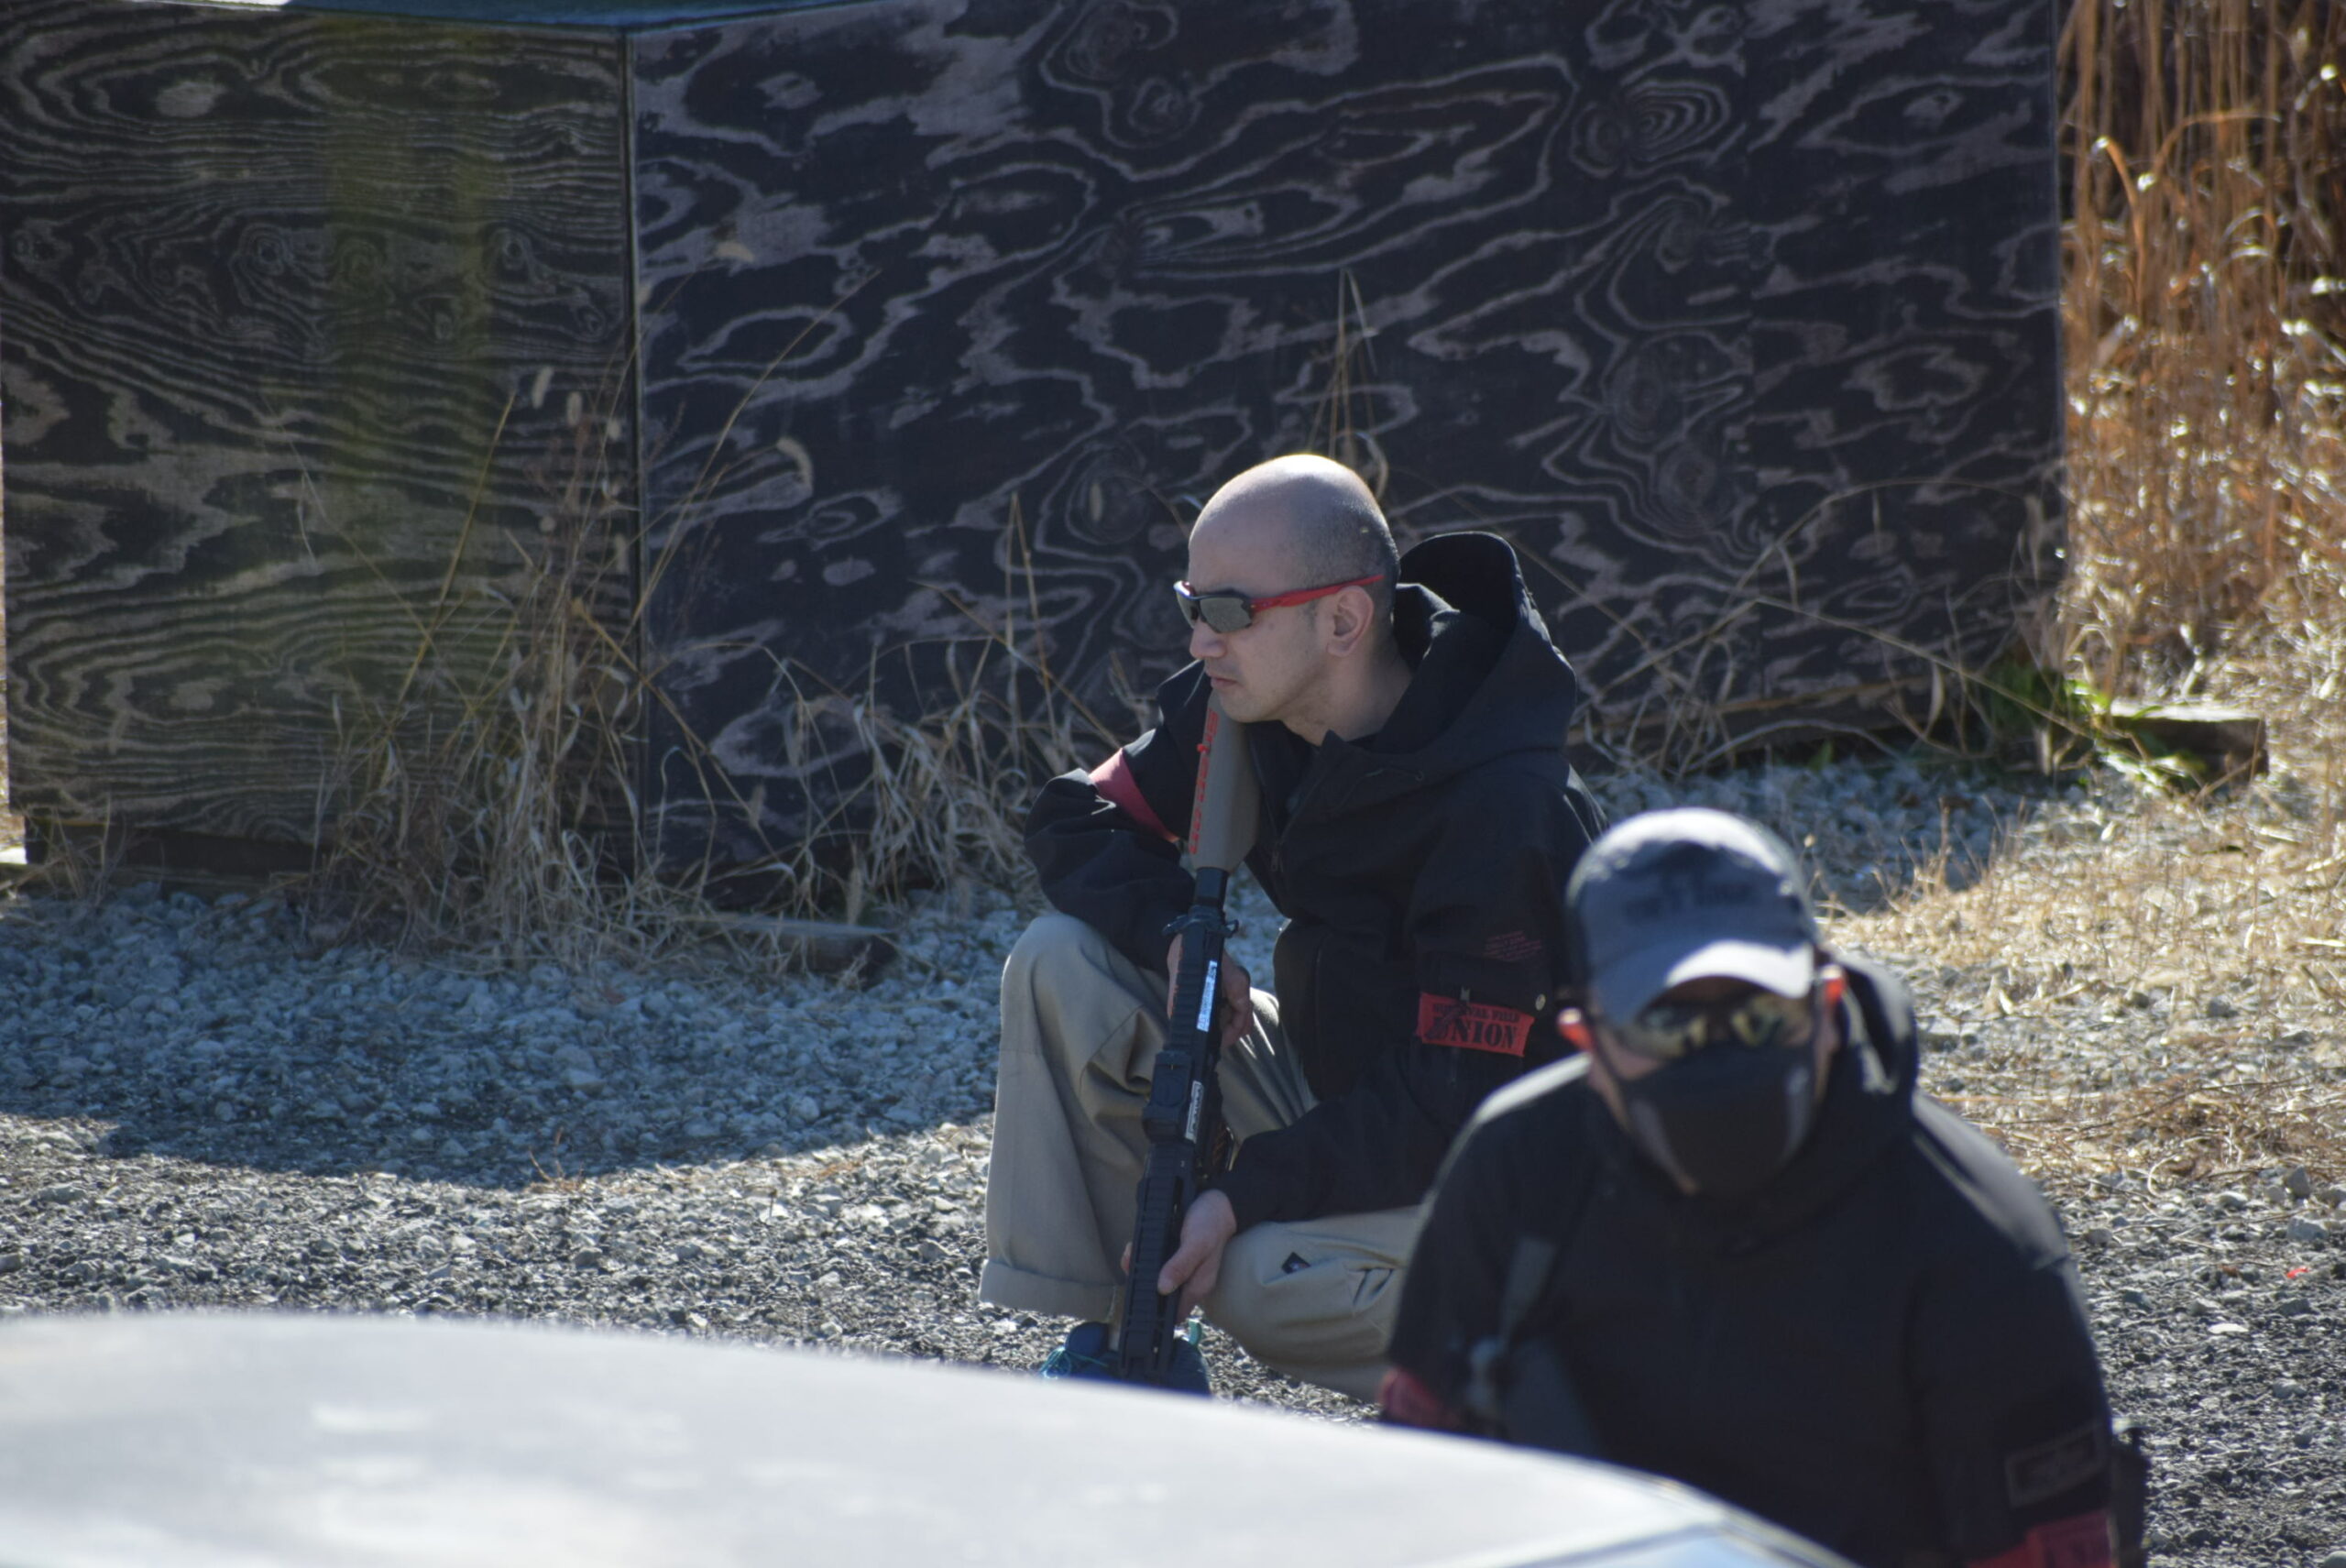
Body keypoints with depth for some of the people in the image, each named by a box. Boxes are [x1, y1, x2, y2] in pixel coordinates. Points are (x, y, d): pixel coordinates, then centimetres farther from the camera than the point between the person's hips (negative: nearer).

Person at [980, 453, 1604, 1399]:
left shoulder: (1504, 807, -29)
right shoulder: (1244, 708, -7)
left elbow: (1461, 1098, -28)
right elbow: (1077, 820, 3)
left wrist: (1246, 1195, -31)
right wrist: (1178, 939, -18)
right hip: (1330, 1089, 7)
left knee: (1269, 1280, -34)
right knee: (1060, 967, -10)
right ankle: (1104, 1346, -7)